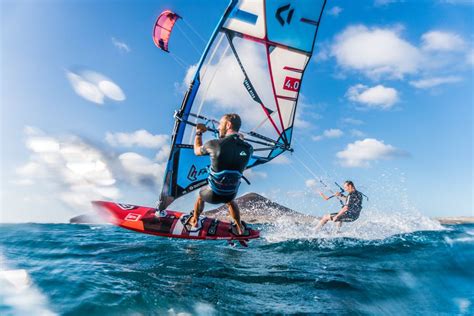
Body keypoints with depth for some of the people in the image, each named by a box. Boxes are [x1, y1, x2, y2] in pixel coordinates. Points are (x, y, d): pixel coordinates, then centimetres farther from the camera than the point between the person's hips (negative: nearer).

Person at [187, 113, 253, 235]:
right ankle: (239, 227, 47)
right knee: (230, 201, 39)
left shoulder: (214, 144, -21)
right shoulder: (248, 148, -13)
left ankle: (194, 221, 54)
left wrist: (198, 133, 15)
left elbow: (197, 151, 1)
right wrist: (240, 139, 19)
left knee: (201, 195, 33)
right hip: (231, 193, 3)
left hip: (213, 194, -2)